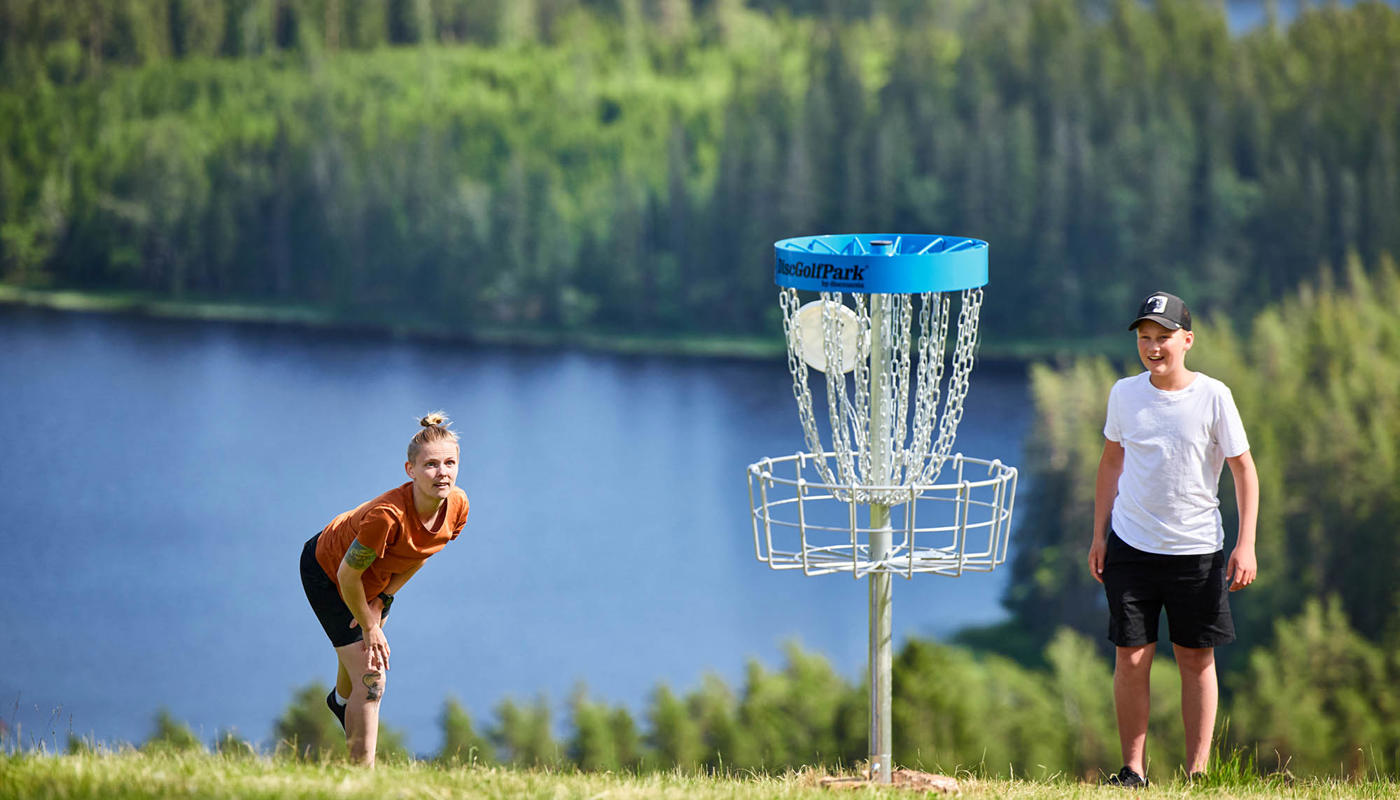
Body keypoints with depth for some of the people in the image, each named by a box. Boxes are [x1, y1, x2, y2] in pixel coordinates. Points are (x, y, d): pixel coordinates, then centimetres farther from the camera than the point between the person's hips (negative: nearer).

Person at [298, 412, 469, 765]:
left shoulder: (458, 506, -24)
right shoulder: (389, 515, -43)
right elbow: (348, 575, -30)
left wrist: (383, 599, -5)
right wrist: (369, 626, -16)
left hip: (377, 579, 6)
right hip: (326, 568, -6)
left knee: (364, 653, 31)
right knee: (370, 681, -12)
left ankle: (341, 700, 64)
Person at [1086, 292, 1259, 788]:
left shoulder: (1213, 397, -7)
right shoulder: (1124, 394, 2)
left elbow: (1244, 470, -2)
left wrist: (1246, 545, -9)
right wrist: (1099, 535, 13)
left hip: (1197, 549, -2)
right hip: (1131, 544, 2)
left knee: (1197, 658, 3)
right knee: (1131, 658, -1)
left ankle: (1198, 771, 9)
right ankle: (1133, 771, 7)